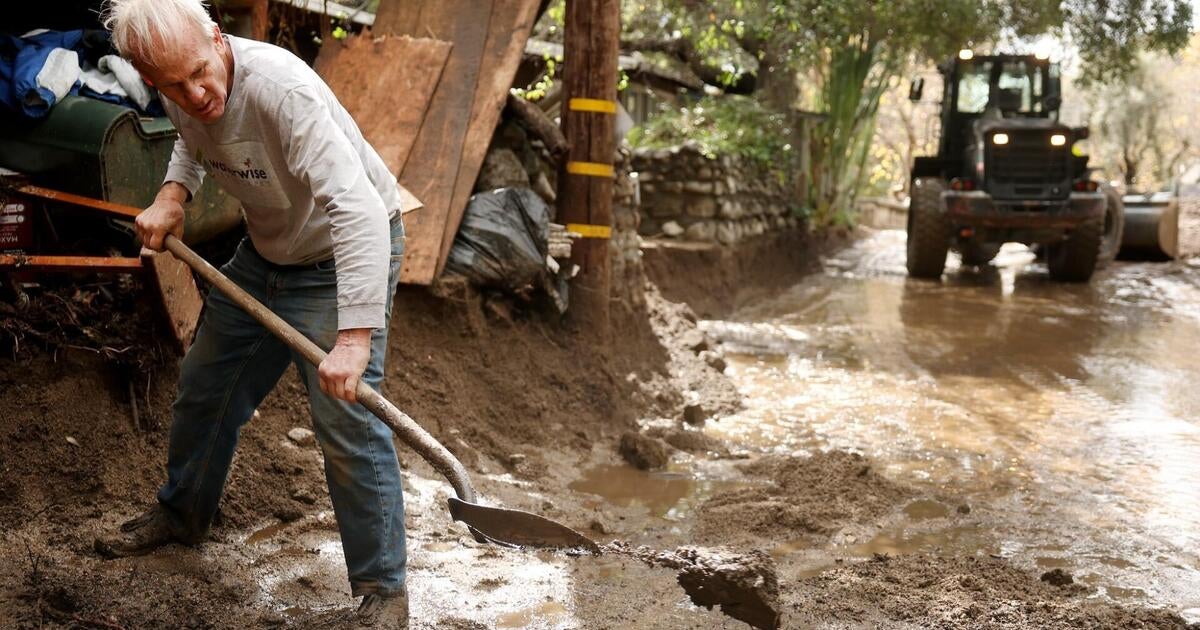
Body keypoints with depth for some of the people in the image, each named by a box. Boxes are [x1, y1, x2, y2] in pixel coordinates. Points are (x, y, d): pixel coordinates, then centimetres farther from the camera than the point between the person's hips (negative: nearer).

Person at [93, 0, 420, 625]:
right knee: (205, 385, 21)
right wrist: (172, 194, -4)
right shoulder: (182, 93, -10)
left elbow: (358, 210, -44)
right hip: (264, 253, 8)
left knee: (345, 422, -15)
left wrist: (354, 338, -49)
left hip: (342, 257, -8)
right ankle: (181, 513, 47)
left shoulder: (279, 86, -35)